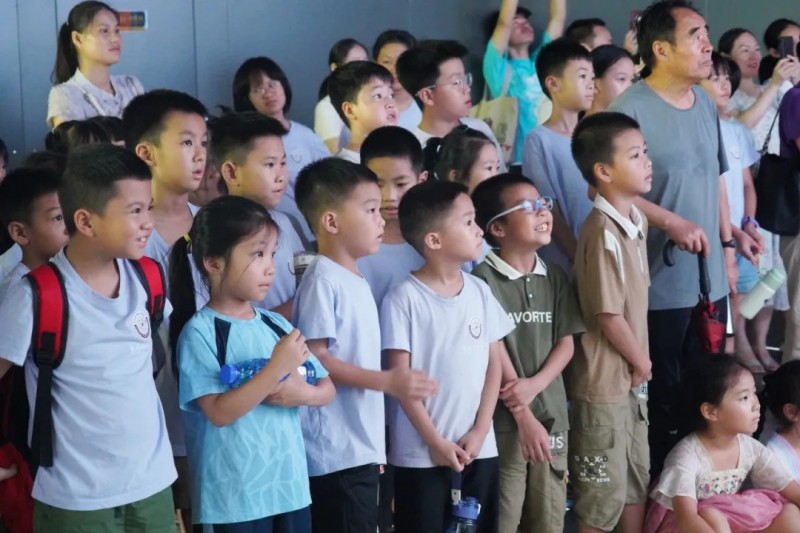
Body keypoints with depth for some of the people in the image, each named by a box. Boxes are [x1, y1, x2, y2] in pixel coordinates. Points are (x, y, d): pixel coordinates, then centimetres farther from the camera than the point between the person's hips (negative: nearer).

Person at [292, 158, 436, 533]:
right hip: (335, 452, -9)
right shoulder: (323, 281, -13)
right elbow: (314, 359, -18)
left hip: (363, 447, 9)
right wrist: (387, 381, -20)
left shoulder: (356, 282, 14)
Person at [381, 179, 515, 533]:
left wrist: (480, 431, -3)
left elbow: (494, 364, 7)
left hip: (479, 449, 5)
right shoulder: (404, 299, -10)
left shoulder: (479, 291, 5)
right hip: (420, 454, -5)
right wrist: (436, 442, -12)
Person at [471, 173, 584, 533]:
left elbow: (566, 342, 7)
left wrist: (535, 384, -12)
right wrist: (523, 415, -12)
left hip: (552, 416, 6)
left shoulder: (555, 278, 10)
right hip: (504, 421, -6)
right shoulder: (483, 279, -10)